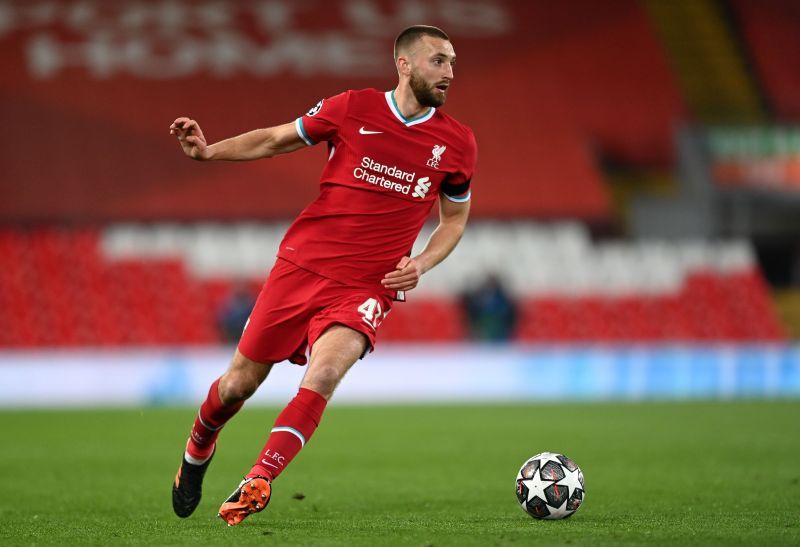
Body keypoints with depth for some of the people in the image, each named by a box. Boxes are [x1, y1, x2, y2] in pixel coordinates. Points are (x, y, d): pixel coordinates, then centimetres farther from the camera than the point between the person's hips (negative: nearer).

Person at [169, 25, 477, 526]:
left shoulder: (458, 144, 2)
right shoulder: (353, 109, -2)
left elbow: (455, 220, 16)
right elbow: (277, 140, 10)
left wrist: (420, 265, -2)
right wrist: (208, 151, -4)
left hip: (368, 288, 0)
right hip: (301, 264, 0)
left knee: (324, 375, -28)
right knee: (239, 383, 6)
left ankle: (257, 484, -25)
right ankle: (197, 453, 37)